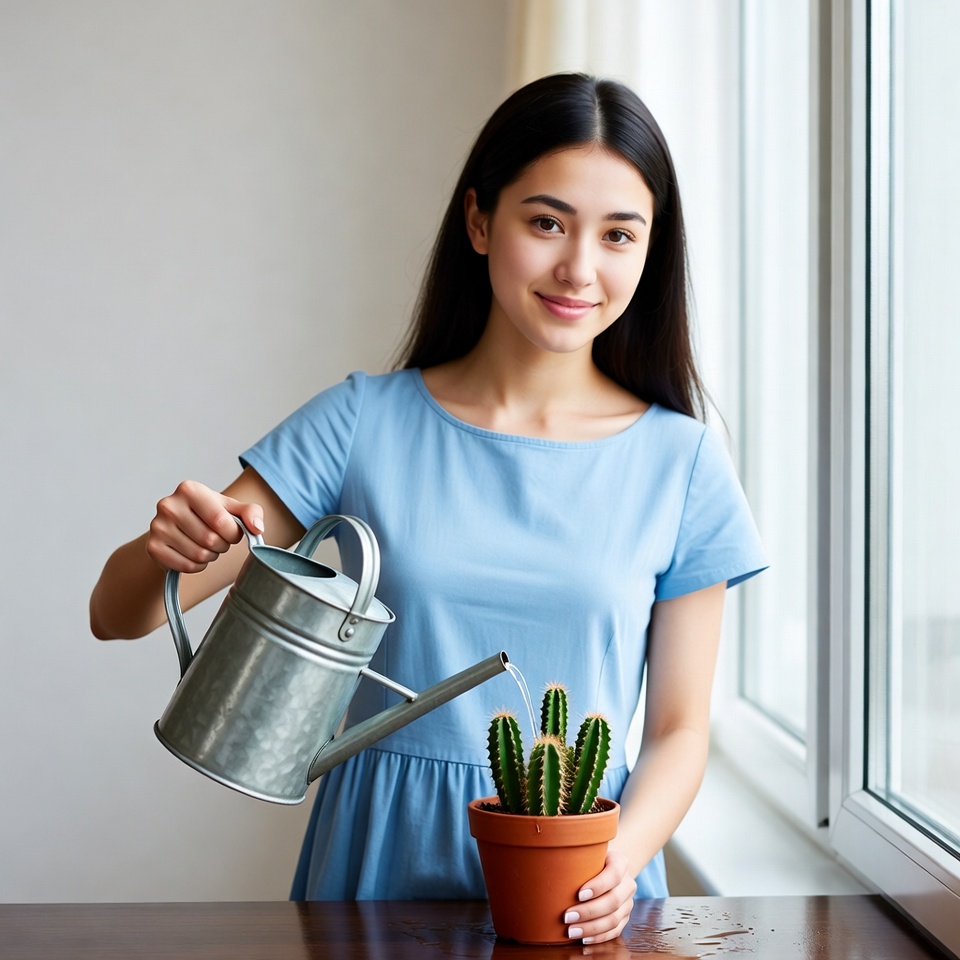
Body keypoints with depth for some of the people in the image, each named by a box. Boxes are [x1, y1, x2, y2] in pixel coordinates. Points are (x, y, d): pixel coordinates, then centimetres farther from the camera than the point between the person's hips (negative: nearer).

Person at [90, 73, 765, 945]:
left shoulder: (682, 463, 3)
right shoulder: (364, 423, 2)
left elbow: (679, 728, 6)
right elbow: (118, 614, 4)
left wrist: (620, 860, -13)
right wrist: (166, 551, -18)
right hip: (382, 866, 0)